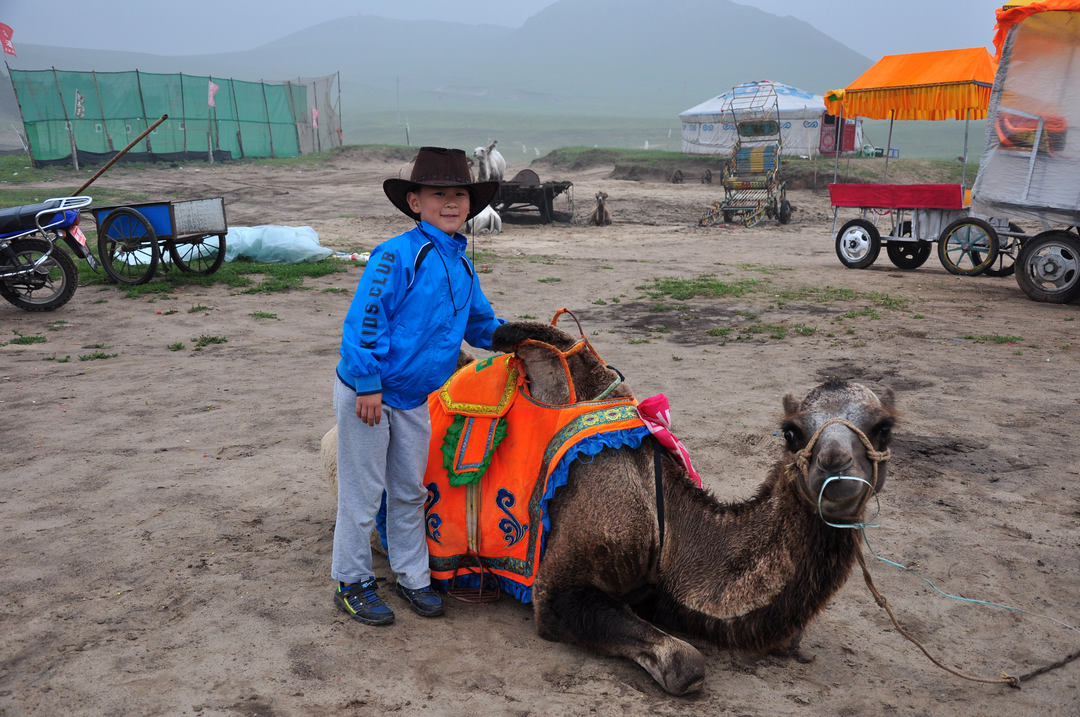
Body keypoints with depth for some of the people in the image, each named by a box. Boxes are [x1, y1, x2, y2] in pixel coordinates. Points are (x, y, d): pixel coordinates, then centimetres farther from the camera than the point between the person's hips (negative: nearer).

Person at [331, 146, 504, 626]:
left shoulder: (462, 265, 6)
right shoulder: (397, 255, -19)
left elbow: (481, 324, 19)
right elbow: (363, 319, -22)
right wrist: (368, 384, -22)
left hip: (413, 398, 7)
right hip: (365, 392, -7)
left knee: (409, 491, 18)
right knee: (362, 491, 6)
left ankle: (411, 576, 34)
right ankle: (352, 583, 24)